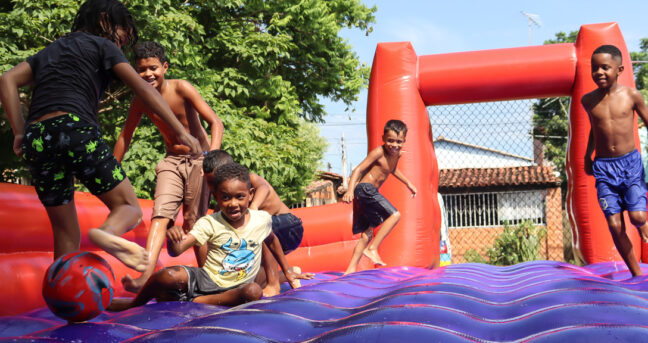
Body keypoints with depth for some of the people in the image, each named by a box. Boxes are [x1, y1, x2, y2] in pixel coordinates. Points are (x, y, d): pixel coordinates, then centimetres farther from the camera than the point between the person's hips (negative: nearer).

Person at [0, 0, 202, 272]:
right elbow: (144, 89, 3)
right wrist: (181, 132, 1)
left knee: (66, 237, 13)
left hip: (36, 140, 6)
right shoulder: (102, 45, 13)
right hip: (75, 129, -6)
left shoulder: (50, 51, 30)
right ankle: (108, 233, -33)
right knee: (129, 207, 0)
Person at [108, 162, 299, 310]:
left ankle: (196, 301, -20)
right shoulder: (210, 223, -10)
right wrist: (172, 238, -44)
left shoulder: (262, 219, -3)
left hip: (233, 289, 1)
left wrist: (286, 270, 28)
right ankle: (134, 304, 2)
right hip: (206, 279, -1)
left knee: (254, 291, -35)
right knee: (167, 276, -31)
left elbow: (271, 239, 21)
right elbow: (176, 251, -20)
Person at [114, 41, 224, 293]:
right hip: (171, 161, 3)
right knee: (161, 215, -16)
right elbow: (125, 136, 12)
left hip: (198, 158, -3)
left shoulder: (181, 88, -16)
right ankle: (145, 276, -30)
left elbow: (215, 122, -20)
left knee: (194, 222, -3)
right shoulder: (140, 101, -3)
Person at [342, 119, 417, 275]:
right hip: (365, 188, -10)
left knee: (367, 234, 12)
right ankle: (372, 249, -15)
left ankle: (351, 269, 14)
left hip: (368, 194, 10)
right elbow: (359, 169, -17)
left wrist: (408, 183, 41)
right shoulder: (379, 152, -13)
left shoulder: (397, 154, 13)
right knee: (395, 215, -18)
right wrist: (350, 190, -28)